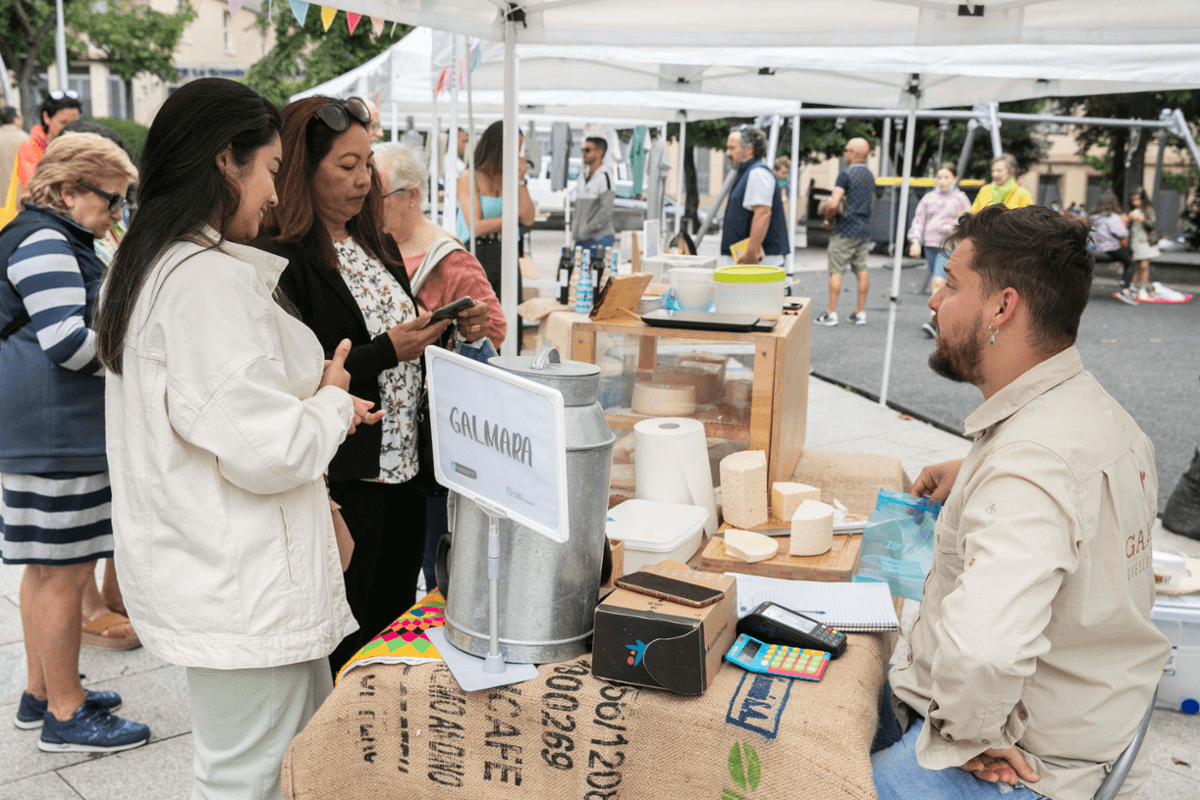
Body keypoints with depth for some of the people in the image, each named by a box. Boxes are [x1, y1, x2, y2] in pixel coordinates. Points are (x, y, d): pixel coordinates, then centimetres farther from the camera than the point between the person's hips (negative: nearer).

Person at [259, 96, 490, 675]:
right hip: (344, 483, -8)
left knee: (395, 623, 18)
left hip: (403, 470, 8)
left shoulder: (379, 246, 14)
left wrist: (453, 333, 3)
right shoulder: (282, 260, -14)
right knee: (342, 650, 3)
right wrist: (385, 352, -21)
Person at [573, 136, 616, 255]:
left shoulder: (604, 177, -11)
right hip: (581, 238, 8)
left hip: (600, 238, -8)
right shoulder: (583, 175, 15)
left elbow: (606, 211, -18)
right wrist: (574, 226, 11)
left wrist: (586, 231, -18)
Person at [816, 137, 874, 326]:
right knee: (861, 270, 10)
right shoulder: (870, 175, 13)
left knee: (836, 271, -3)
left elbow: (833, 204, -22)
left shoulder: (846, 174, -14)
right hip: (865, 230, 8)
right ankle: (860, 312, 12)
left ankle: (831, 314, -2)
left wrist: (828, 220, -6)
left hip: (845, 231, -8)